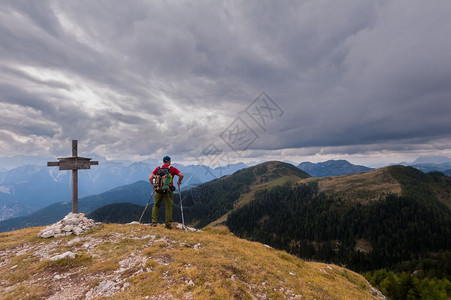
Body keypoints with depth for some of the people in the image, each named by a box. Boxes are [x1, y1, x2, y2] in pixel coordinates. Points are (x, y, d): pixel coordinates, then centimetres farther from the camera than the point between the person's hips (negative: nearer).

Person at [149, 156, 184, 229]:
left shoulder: (158, 168, 7)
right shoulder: (172, 169, 1)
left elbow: (150, 178, 3)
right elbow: (181, 175, -9)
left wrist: (153, 185, 16)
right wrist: (179, 182, 8)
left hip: (158, 190, 2)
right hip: (168, 190, -2)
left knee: (156, 205, 19)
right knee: (168, 207, 6)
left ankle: (154, 222, 15)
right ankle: (168, 224, 8)